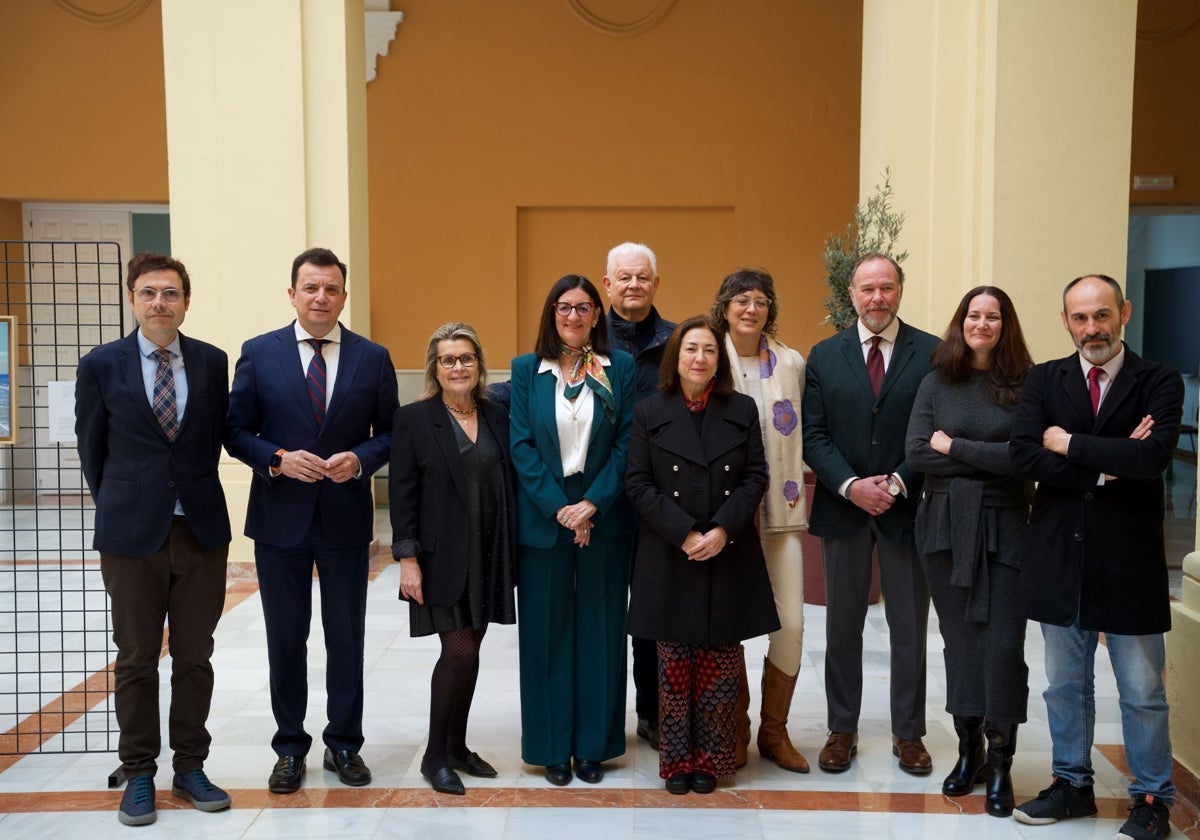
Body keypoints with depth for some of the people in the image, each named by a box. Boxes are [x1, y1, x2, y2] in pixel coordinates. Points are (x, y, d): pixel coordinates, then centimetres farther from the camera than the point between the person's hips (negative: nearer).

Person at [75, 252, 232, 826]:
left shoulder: (212, 362, 3)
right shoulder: (101, 365, -1)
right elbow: (91, 448, 8)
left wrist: (195, 491, 12)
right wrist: (116, 508, 12)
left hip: (201, 529, 2)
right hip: (132, 534, -1)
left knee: (194, 657, 9)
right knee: (136, 661, 7)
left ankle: (190, 767, 22)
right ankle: (139, 775, 20)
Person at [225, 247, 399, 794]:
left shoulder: (373, 358, 2)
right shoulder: (259, 353, 0)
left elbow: (390, 431, 4)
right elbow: (237, 431, 1)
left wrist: (360, 458, -15)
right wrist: (279, 459, -16)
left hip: (346, 517, 0)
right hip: (279, 517, 0)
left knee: (346, 637, 10)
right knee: (286, 639, 10)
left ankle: (344, 744, 26)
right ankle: (290, 748, 26)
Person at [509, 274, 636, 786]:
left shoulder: (619, 368, 3)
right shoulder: (526, 370, 4)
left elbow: (627, 441, -2)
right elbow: (521, 445, -2)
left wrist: (593, 503, -12)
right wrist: (558, 508, -11)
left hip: (604, 518, 0)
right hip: (542, 519, 0)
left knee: (600, 632, 6)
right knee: (547, 632, 6)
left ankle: (593, 746, 19)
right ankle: (552, 748, 18)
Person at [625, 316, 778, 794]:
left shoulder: (742, 410, 7)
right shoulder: (649, 412, 3)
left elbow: (756, 477, 2)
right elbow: (639, 484, -2)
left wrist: (722, 530, -12)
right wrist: (684, 534, -13)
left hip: (729, 556, 1)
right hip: (669, 557, -1)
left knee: (720, 663, 4)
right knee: (675, 662, 4)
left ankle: (710, 758, 17)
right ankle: (677, 759, 16)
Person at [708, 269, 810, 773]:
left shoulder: (791, 363, 7)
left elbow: (801, 434, 16)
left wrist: (792, 484, 7)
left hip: (778, 509, 2)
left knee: (791, 623, -2)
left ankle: (774, 731, 17)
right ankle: (734, 730, 22)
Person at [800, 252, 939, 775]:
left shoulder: (932, 353, -1)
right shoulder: (824, 356, 4)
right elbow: (814, 435, -1)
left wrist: (898, 483, -15)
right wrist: (851, 486, -14)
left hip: (907, 507, -1)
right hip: (843, 507, 1)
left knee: (909, 627, 9)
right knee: (842, 626, 10)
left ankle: (908, 734, 23)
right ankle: (842, 730, 23)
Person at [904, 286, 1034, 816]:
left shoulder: (1025, 384, -1)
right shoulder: (937, 384, 6)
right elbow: (916, 453, -4)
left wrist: (953, 446, -8)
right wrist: (989, 461, -9)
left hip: (1003, 528, -2)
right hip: (945, 527, 2)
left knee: (1002, 642, -4)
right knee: (959, 639, 9)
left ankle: (1000, 764, 11)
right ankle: (968, 750, 23)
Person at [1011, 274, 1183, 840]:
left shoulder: (1159, 383, -4)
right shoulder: (1043, 381, 3)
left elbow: (1153, 456, -22)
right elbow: (1023, 456, -10)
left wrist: (1069, 443, -14)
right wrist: (1104, 466, -16)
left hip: (1129, 560, -3)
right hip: (1058, 558, 3)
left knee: (1142, 691, 9)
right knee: (1065, 685, 15)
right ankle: (1071, 783, 31)